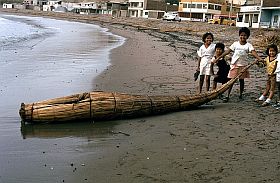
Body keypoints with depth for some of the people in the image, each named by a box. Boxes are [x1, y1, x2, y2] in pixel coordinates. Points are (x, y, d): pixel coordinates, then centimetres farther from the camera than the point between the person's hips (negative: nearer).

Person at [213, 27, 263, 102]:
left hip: (243, 65, 0)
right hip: (234, 64, 0)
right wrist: (218, 58, -3)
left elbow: (253, 52, -17)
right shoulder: (235, 44, 1)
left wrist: (259, 58, -35)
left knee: (241, 80, 11)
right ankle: (227, 96, 0)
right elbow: (228, 51, 1)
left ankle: (241, 94, 26)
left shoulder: (248, 45, -2)